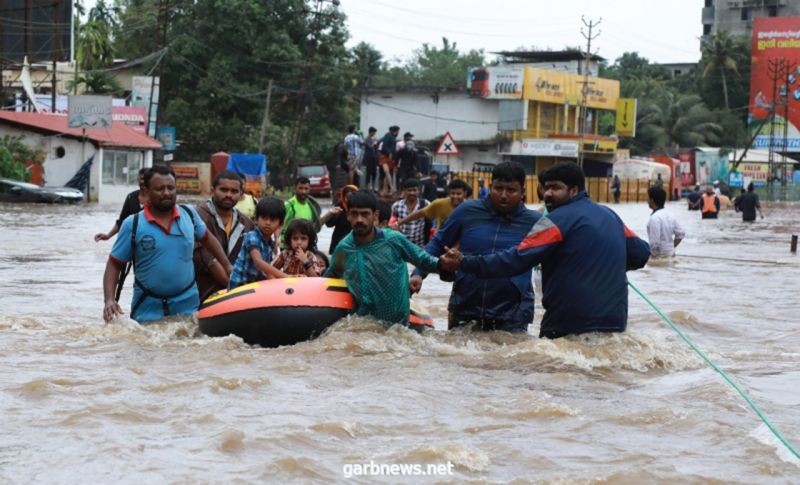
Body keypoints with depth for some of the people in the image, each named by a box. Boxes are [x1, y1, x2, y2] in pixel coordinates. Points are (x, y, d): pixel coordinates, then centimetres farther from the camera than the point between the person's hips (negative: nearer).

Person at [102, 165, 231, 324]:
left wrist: (227, 266, 17)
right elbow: (114, 265, -4)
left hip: (187, 305, 2)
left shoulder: (189, 214, 1)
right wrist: (109, 300, -17)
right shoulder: (132, 224, -8)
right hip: (148, 308, -2)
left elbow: (206, 239, 20)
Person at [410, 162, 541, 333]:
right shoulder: (468, 211, 0)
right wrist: (418, 273, 0)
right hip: (464, 311, 2)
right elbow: (438, 244, 10)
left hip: (512, 319, -1)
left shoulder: (534, 222, -3)